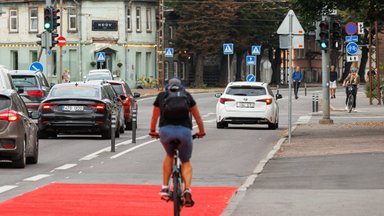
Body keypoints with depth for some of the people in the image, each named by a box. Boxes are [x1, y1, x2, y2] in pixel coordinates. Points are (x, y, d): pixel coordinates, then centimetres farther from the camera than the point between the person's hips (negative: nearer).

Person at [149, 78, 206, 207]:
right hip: (184, 131, -1)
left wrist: (152, 132, 50)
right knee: (186, 161, 17)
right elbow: (197, 116, 30)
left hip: (165, 130, 1)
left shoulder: (161, 96, 22)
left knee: (169, 155, 29)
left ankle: (165, 188, 23)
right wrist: (201, 131, 46)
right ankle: (187, 190, -5)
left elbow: (154, 117, 33)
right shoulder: (187, 96, 21)